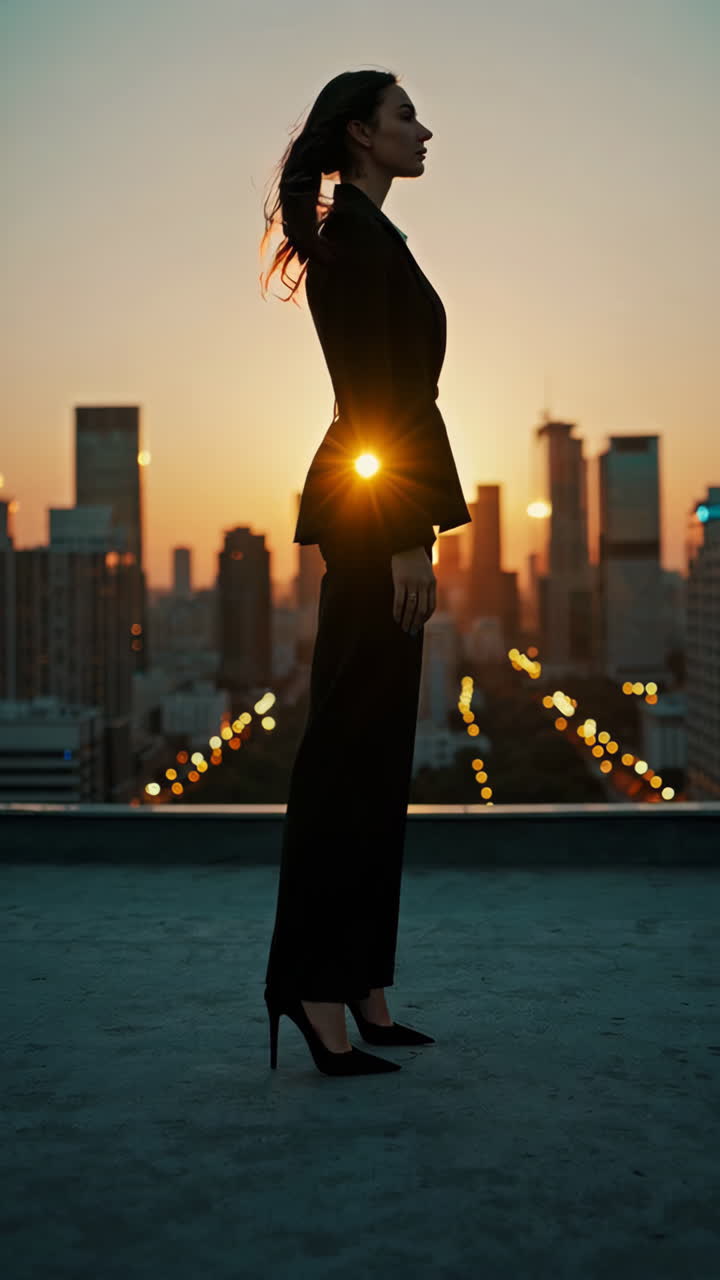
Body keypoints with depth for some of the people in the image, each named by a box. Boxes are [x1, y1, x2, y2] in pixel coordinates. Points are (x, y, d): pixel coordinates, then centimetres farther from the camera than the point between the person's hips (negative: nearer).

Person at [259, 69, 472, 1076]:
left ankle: (355, 984, 16)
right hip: (373, 511, -10)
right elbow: (373, 393, -17)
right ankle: (314, 983, -2)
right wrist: (406, 540, -20)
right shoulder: (359, 234, -9)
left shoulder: (366, 234, 22)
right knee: (352, 745, -8)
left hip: (375, 509, 10)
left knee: (373, 747, 9)